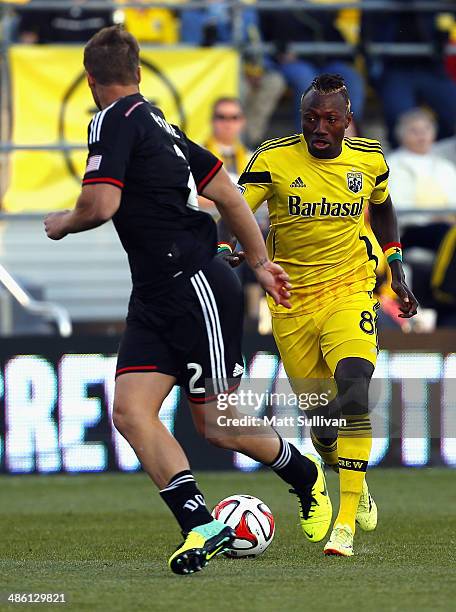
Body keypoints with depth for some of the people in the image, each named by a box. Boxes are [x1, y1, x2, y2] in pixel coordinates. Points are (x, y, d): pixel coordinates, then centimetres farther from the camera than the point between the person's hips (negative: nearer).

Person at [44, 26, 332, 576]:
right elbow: (226, 193, 20)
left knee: (215, 426, 0)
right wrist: (259, 262, 28)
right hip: (156, 300, 9)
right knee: (130, 411, -6)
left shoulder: (113, 122, -11)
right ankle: (201, 526, -11)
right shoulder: (158, 124, 16)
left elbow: (101, 205, -23)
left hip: (197, 288, -9)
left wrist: (63, 223, 0)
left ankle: (306, 477, 25)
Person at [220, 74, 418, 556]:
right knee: (318, 413, 4)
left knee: (353, 390, -24)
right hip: (291, 301, 0)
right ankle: (353, 483, 38)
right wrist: (224, 250, -34)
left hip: (349, 291, 0)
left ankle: (345, 523, -22)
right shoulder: (273, 159, -10)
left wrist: (397, 272, 15)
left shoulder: (370, 159, -2)